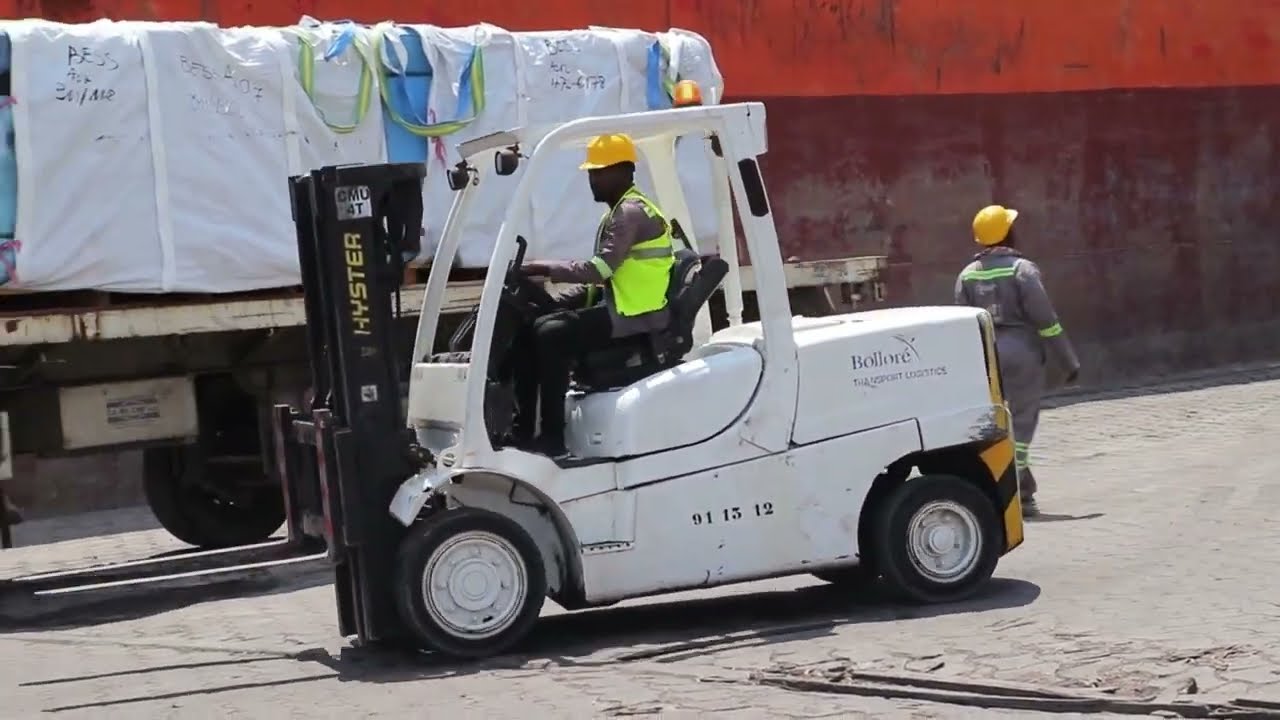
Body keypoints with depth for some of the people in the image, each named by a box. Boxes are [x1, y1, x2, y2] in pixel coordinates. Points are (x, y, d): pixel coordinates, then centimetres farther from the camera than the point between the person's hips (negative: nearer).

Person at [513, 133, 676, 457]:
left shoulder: (632, 212, -14)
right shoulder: (617, 213, 19)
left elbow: (598, 269, -24)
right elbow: (599, 281, 18)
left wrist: (543, 268, -16)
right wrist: (554, 301, 7)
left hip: (638, 315, -10)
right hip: (618, 305, 10)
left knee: (552, 335, -24)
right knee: (535, 326, 3)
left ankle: (552, 438, -20)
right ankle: (524, 427, 2)